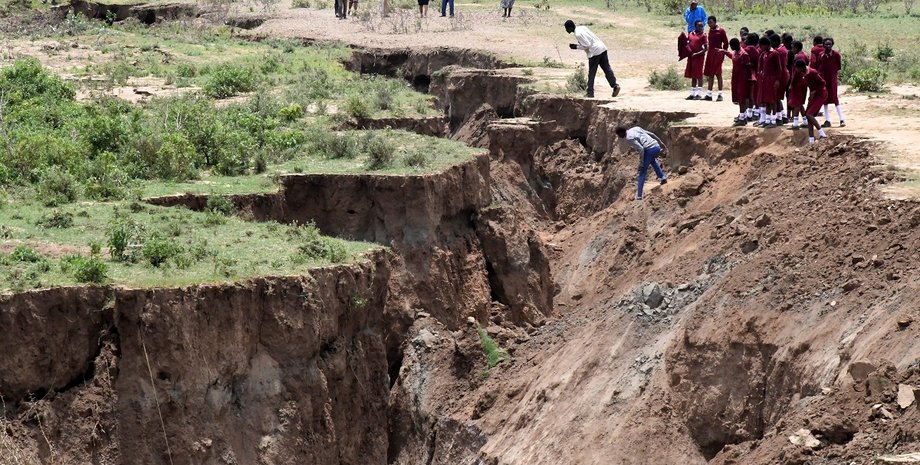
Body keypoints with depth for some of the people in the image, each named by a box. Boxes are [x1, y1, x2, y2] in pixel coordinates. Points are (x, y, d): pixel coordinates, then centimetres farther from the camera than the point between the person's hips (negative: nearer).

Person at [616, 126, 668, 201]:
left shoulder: (629, 138, -7)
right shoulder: (636, 128, 18)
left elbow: (641, 149, -16)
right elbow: (651, 134, 19)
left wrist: (641, 163, -9)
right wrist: (661, 143, 28)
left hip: (649, 150, -8)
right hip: (657, 147, 8)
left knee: (642, 172, 3)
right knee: (652, 160, 40)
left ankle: (639, 195, 1)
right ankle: (662, 177, 32)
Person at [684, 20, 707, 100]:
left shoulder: (703, 35, -3)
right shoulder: (690, 34, 10)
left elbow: (706, 48, -7)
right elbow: (687, 44, 18)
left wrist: (698, 53, -16)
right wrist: (689, 52, 0)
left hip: (699, 57, -5)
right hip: (691, 57, 5)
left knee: (698, 75, -4)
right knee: (692, 76, 10)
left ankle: (699, 94, -1)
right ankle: (692, 93, 16)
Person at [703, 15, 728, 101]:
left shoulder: (721, 30, -8)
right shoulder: (710, 30, 13)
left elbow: (726, 42, -5)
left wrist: (723, 51, -5)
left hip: (718, 53, -7)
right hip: (710, 53, 7)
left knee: (718, 74, -6)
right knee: (710, 74, 9)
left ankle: (720, 95, -1)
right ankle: (709, 95, 12)